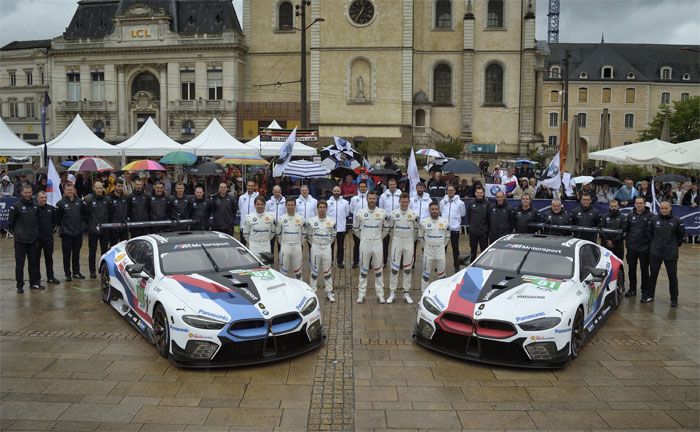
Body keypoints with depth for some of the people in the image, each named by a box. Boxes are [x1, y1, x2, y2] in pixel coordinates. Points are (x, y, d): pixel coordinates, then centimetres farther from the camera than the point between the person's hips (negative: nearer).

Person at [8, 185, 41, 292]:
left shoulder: (35, 207, 10)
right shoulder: (16, 206, -5)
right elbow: (11, 222, -2)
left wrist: (36, 232, 10)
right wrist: (17, 232, 1)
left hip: (33, 240, 5)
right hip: (20, 240, -4)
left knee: (34, 262, 10)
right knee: (20, 263, 0)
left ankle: (34, 282, 20)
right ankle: (20, 285, 7)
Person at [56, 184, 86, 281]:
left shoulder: (80, 202, 5)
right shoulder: (61, 203, -5)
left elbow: (84, 214, 13)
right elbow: (57, 217, -3)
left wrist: (82, 224, 6)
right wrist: (62, 226, -5)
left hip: (78, 233, 3)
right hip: (66, 234, -3)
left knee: (76, 253, 13)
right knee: (67, 255, 3)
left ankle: (76, 272, 24)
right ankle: (68, 274, 11)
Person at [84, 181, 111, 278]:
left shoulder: (106, 200, 4)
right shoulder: (89, 200, -6)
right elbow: (85, 214, -3)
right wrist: (88, 224, -3)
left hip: (104, 230, 3)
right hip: (93, 230, -3)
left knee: (105, 250, 9)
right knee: (92, 251, 5)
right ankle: (92, 271, 13)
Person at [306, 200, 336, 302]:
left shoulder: (331, 221, 0)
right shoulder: (311, 221, -3)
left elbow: (333, 235, 9)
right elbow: (308, 235, 6)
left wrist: (327, 243, 6)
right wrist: (315, 243, 4)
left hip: (327, 248, 1)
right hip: (315, 248, -1)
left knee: (328, 271, 6)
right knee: (314, 271, 5)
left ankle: (329, 292, 14)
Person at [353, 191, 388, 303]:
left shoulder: (382, 213, 0)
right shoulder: (360, 213, -1)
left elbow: (386, 228, 11)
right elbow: (355, 228, 10)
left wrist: (379, 238, 11)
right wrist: (363, 237, 11)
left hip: (377, 244, 0)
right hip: (364, 243, 0)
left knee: (378, 269, 6)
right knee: (363, 269, 5)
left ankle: (380, 294, 13)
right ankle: (361, 294, 12)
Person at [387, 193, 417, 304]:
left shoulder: (413, 215, 2)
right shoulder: (393, 214, -1)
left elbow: (415, 230, 8)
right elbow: (390, 229, 7)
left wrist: (412, 243, 3)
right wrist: (393, 241, 3)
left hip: (409, 242, 1)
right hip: (397, 242, -1)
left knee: (408, 268, 6)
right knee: (394, 268, -1)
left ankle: (407, 293, 14)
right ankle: (392, 293, 6)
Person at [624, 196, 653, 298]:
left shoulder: (650, 216, -8)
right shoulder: (631, 216, 8)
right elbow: (626, 229, 19)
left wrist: (649, 241, -11)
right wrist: (628, 238, 10)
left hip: (644, 248, -4)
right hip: (631, 248, 5)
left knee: (644, 270, 5)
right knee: (631, 269, 12)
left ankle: (645, 290, 15)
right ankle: (632, 289, 24)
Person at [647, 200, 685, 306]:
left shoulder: (676, 221, -4)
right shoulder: (654, 219, 0)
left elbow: (681, 234, 8)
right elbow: (650, 233, 12)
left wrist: (675, 245, 7)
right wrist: (653, 244, 8)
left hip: (671, 254, -2)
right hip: (655, 253, 2)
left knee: (672, 277, 4)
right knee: (653, 275, 11)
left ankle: (674, 299, 13)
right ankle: (649, 296, 22)